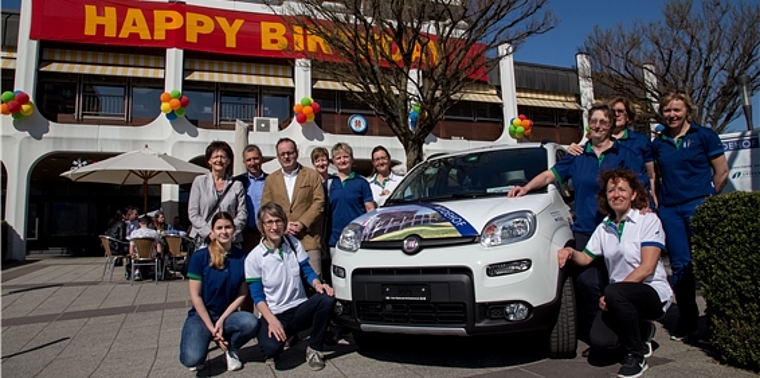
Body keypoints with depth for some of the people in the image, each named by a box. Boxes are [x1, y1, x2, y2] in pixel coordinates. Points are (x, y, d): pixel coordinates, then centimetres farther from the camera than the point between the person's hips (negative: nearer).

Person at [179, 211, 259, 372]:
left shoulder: (242, 257, -4)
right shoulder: (199, 257, -10)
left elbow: (242, 293, -3)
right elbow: (195, 296, -9)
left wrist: (222, 320, -13)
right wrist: (211, 328, -14)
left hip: (228, 315, 3)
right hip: (201, 316, -2)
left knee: (252, 323, -30)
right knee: (192, 359, -29)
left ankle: (231, 349, 3)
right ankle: (201, 339, 9)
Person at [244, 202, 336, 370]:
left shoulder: (294, 244, 1)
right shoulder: (253, 258, -8)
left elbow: (307, 271, 5)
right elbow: (257, 296, -7)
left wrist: (318, 284, -18)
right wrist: (272, 320, -21)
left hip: (300, 309, 3)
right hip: (274, 314, -3)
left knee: (327, 298, -27)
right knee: (270, 347, -33)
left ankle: (314, 349, -6)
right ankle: (273, 352, 10)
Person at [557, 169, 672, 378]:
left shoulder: (649, 220, -8)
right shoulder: (604, 228, 9)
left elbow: (647, 268, -17)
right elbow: (586, 258, 13)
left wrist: (610, 294, -23)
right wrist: (571, 253, -11)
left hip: (652, 292, -4)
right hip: (623, 297, 4)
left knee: (614, 293, -36)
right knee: (599, 341, -19)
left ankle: (637, 355, -12)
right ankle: (642, 332, 15)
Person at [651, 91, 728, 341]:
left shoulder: (704, 136, 2)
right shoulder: (658, 144, 13)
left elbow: (721, 171, 2)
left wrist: (708, 200, 4)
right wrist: (656, 202, 9)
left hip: (699, 206, -3)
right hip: (670, 210, 4)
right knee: (680, 266, 5)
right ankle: (687, 321, 15)